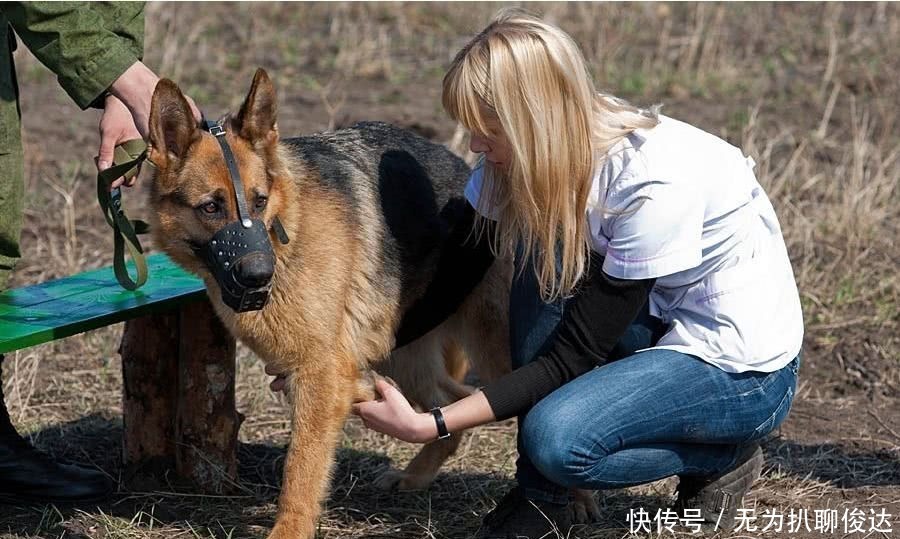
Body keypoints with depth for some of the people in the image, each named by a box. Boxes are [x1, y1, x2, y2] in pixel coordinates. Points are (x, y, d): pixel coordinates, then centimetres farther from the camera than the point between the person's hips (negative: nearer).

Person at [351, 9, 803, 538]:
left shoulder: (655, 183, -31)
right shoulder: (528, 158, -10)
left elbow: (573, 354, -27)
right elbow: (453, 278, 0)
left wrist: (431, 425, -29)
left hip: (746, 372, -8)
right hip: (658, 329, 8)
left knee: (555, 438, -29)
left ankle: (726, 457, -1)